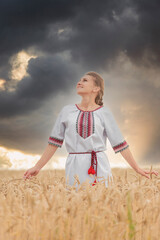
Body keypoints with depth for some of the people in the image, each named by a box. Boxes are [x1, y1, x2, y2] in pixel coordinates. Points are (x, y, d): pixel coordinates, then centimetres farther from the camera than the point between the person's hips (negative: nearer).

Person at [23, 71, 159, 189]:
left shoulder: (104, 112, 5)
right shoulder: (67, 111, 9)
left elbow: (120, 144, 5)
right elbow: (54, 142, 11)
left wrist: (137, 169, 3)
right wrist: (37, 167, 7)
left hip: (99, 167, -1)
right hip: (75, 168, 1)